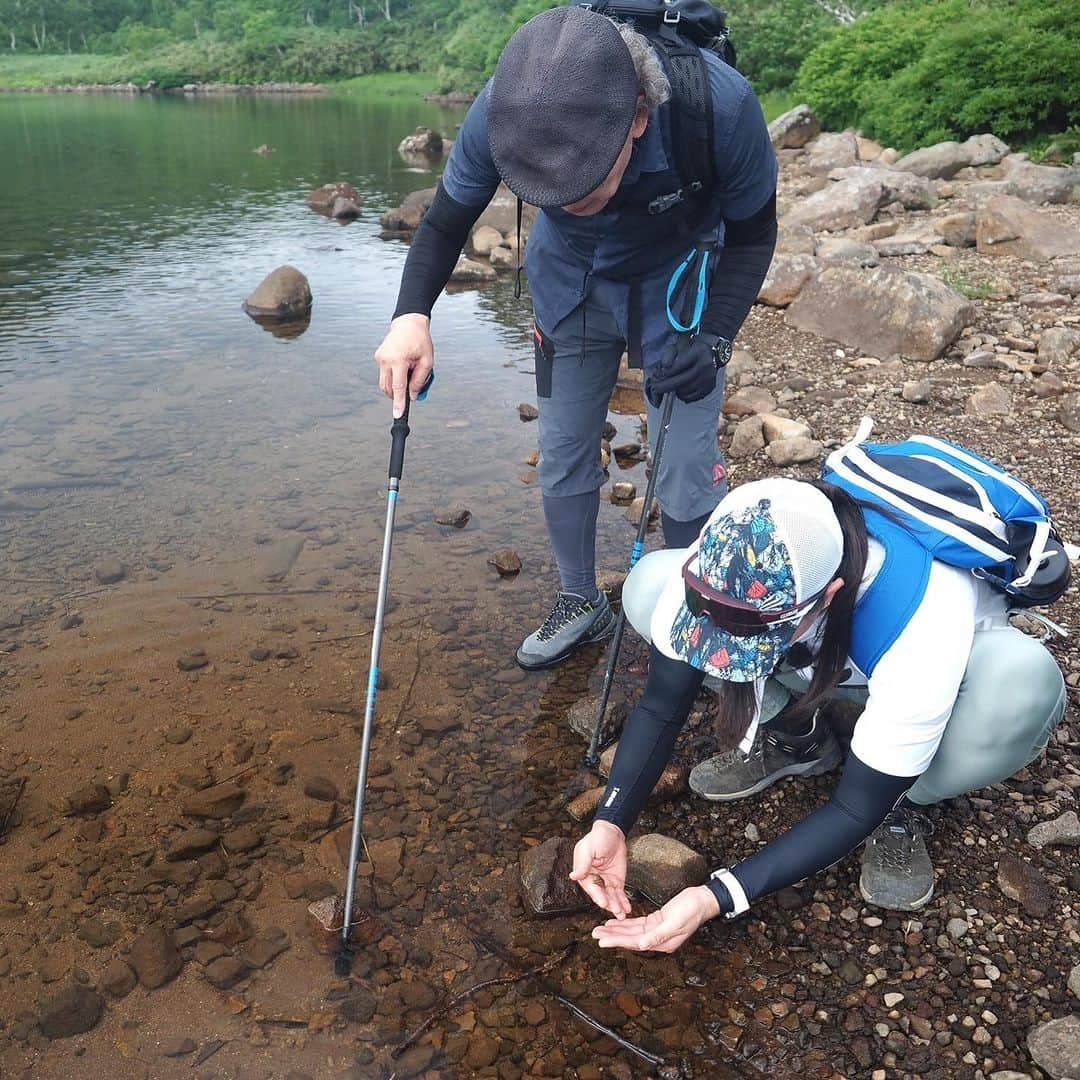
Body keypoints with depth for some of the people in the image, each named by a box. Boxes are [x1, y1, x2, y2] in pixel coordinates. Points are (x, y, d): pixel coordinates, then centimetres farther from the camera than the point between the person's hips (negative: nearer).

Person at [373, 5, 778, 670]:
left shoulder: (721, 105, -36)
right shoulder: (502, 113, -31)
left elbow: (752, 236, -16)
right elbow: (447, 221, -12)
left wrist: (712, 338, -30)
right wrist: (412, 315, -31)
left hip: (680, 284, -2)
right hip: (571, 284, 3)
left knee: (686, 478, -3)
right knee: (563, 463, 9)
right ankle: (581, 605, 32)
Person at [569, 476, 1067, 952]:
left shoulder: (921, 628, -41)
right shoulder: (719, 566, -31)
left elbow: (856, 809, -32)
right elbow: (660, 706, -18)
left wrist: (716, 898, -38)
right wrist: (610, 823, -31)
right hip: (813, 657, 3)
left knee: (1025, 685, -40)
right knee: (649, 585, -20)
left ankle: (902, 807, -7)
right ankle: (796, 738, 1)